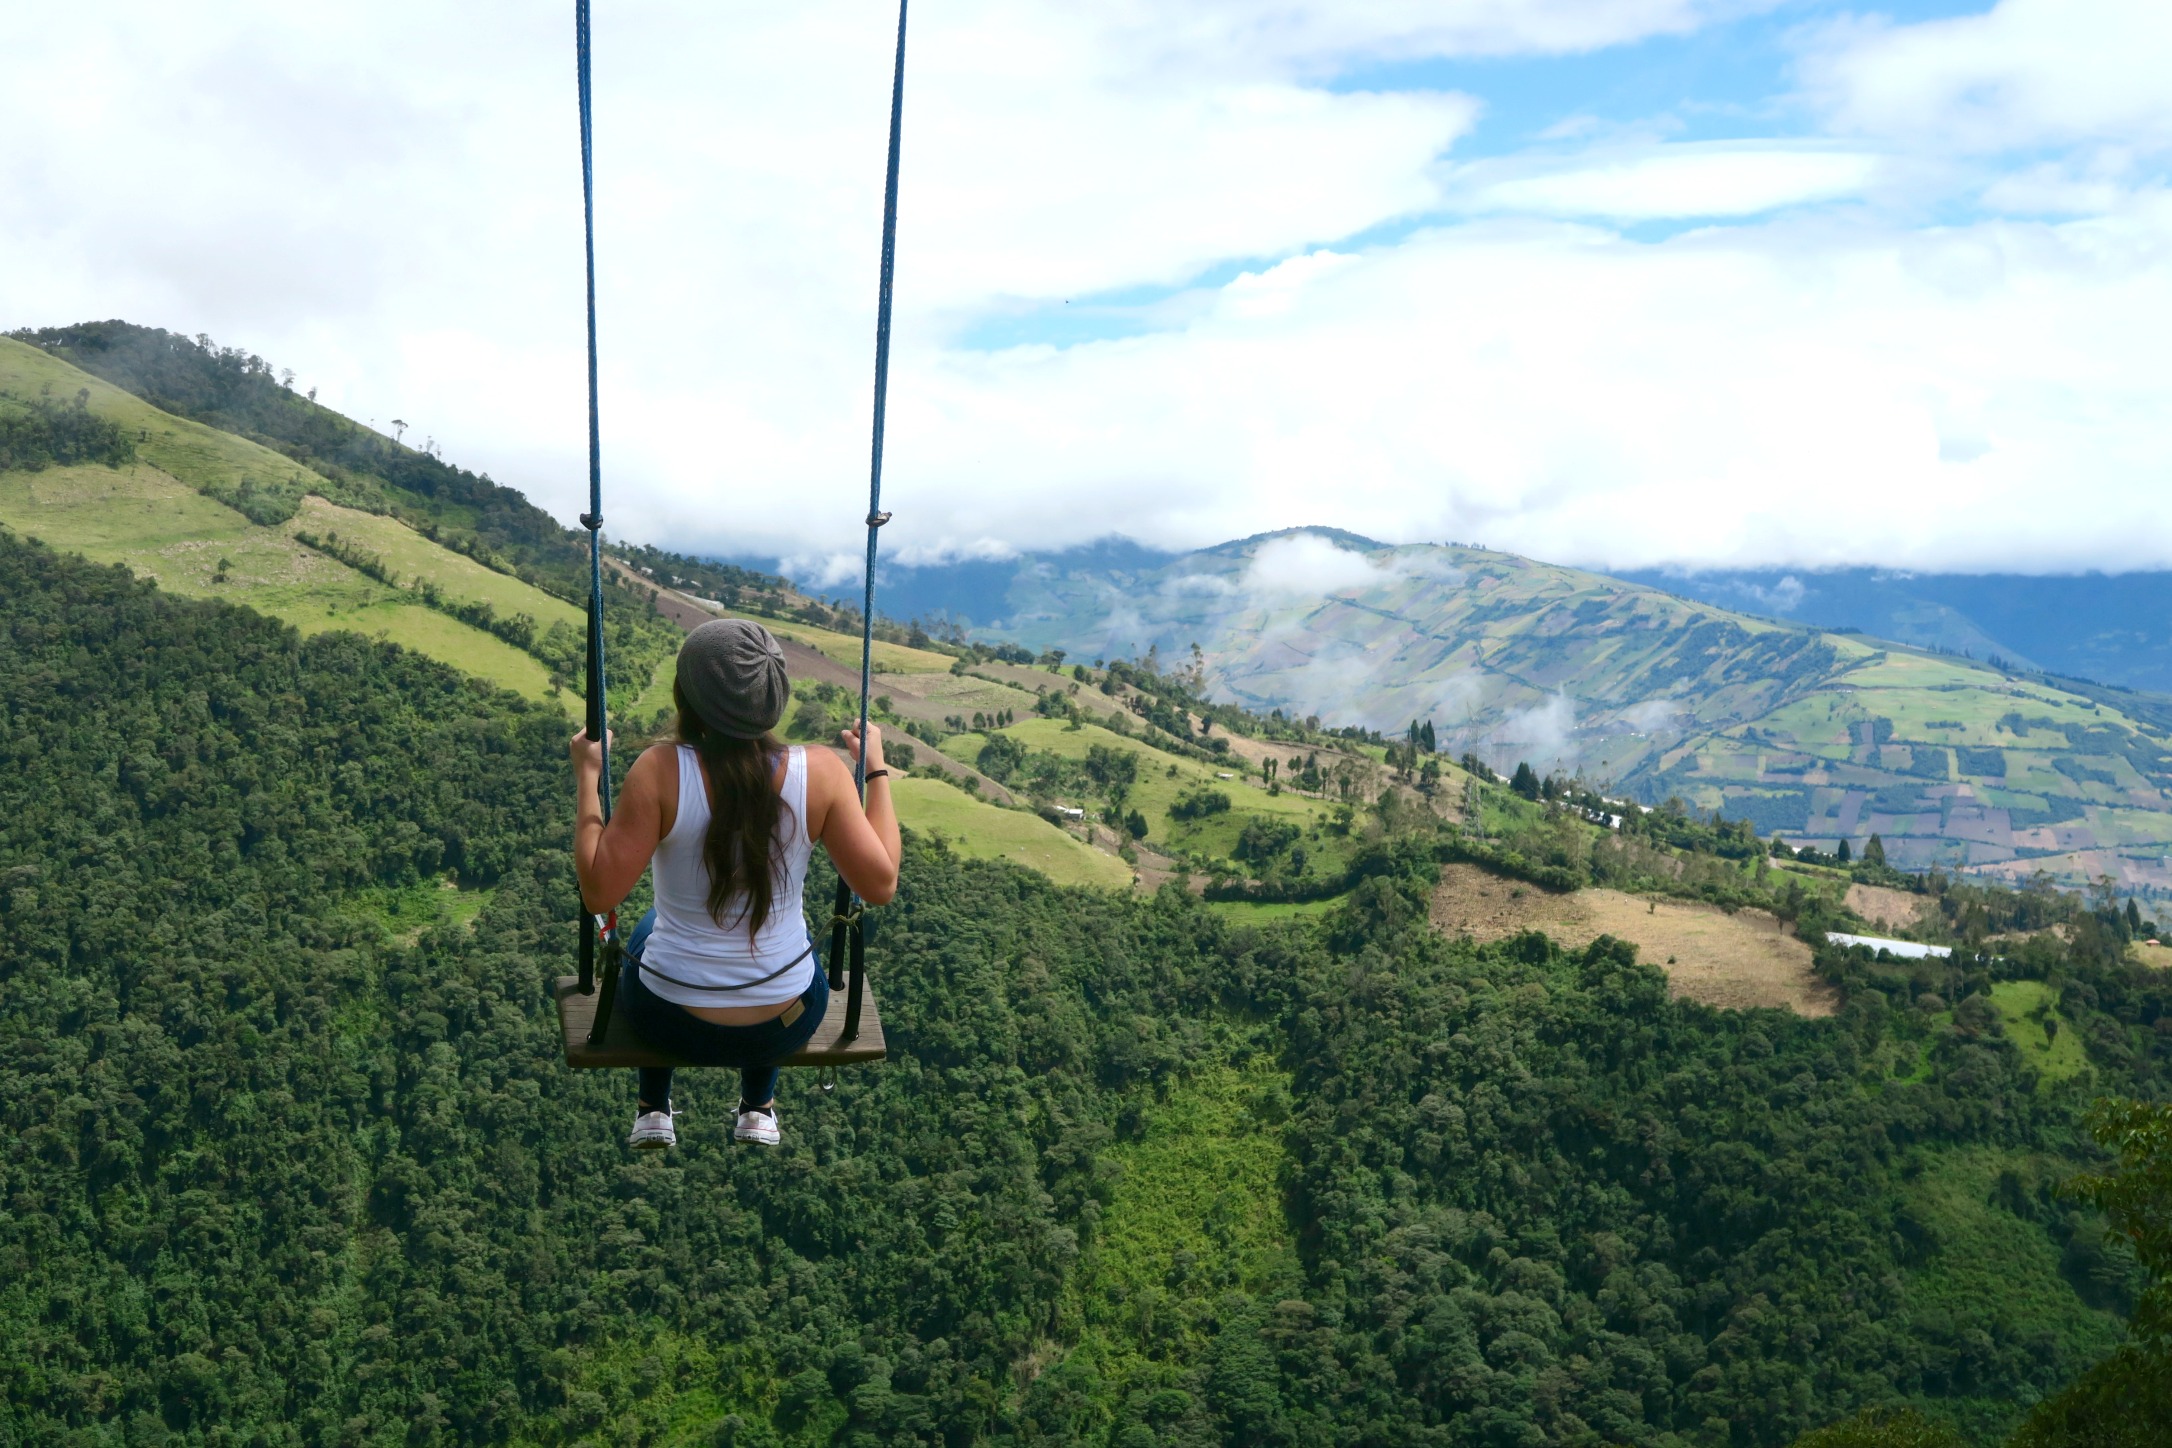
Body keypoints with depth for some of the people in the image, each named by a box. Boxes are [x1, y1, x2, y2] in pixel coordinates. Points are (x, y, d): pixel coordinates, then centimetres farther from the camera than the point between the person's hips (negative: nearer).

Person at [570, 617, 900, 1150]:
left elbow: (599, 892, -19)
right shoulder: (821, 772, -18)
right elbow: (880, 884, -12)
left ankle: (653, 1111, 45)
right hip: (787, 1025, 1)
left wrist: (588, 776, -9)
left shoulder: (660, 772, -22)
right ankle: (758, 1111, 45)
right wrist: (876, 769, -2)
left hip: (671, 1021, -1)